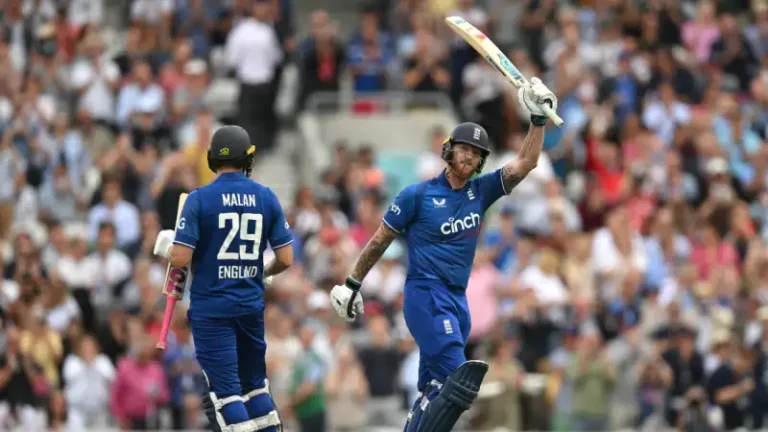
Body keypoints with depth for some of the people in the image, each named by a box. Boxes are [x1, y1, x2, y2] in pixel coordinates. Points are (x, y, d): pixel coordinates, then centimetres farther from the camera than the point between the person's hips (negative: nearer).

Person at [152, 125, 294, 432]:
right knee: (255, 383, 19)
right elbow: (285, 259, 1)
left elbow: (180, 258, -15)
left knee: (223, 390, -3)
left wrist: (165, 248, 8)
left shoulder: (200, 199, -10)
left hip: (211, 308, -4)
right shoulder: (267, 198, 1)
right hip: (252, 305, 4)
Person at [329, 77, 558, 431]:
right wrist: (352, 284, 9)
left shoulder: (481, 192, 10)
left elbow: (525, 164, 4)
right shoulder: (418, 195, -3)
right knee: (456, 380, -21)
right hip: (425, 296, -7)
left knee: (436, 392, 8)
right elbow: (380, 241, 5)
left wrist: (538, 120, -9)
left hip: (457, 301, 7)